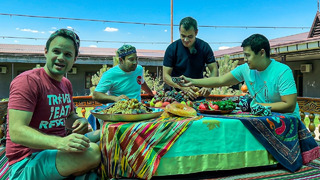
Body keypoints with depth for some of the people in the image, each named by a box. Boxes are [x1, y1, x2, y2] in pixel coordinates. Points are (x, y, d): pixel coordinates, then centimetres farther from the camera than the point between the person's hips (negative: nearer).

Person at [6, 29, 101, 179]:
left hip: (57, 149, 9)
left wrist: (80, 120, -4)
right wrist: (60, 142, -41)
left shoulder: (66, 84, 10)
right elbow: (16, 132, -24)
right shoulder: (27, 81, -15)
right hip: (27, 164, -8)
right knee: (92, 152, -30)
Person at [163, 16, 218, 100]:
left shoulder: (204, 47, 0)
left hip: (198, 93, 1)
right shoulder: (172, 48, -5)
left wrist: (209, 87, -21)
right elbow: (166, 76, -8)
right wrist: (183, 88, -24)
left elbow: (214, 70, 0)